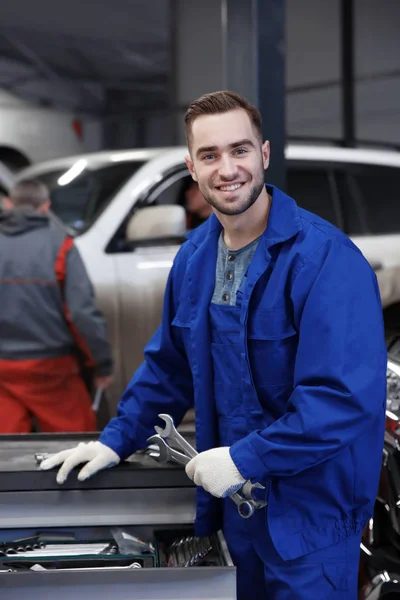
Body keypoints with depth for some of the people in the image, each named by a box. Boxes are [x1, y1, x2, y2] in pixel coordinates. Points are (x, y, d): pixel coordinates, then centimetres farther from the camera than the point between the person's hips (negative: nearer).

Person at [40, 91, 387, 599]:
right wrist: (115, 441, 10)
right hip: (238, 499, 7)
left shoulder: (326, 258, -21)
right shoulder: (194, 256, 5)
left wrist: (245, 459, -25)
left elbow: (347, 397, -27)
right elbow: (168, 365, 18)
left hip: (311, 506, -7)